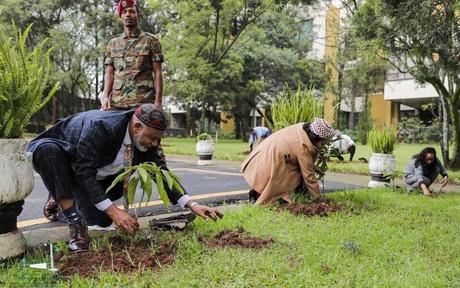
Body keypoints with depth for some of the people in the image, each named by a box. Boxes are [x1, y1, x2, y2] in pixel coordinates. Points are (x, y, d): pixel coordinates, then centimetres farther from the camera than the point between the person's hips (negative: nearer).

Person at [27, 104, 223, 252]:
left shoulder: (146, 140, -16)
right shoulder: (100, 126, -37)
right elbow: (84, 172, -38)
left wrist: (192, 205, -23)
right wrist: (113, 210, -41)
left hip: (92, 175, 6)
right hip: (52, 154, -5)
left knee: (100, 220, -11)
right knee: (47, 149, -41)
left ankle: (65, 200, 20)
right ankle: (75, 222, -29)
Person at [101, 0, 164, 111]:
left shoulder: (150, 41, 6)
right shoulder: (113, 43, 17)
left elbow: (157, 73, 1)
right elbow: (109, 73, 13)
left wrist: (158, 101, -9)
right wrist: (105, 96, -3)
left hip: (143, 102, -3)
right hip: (116, 102, 3)